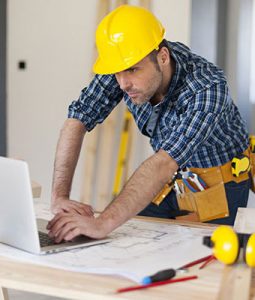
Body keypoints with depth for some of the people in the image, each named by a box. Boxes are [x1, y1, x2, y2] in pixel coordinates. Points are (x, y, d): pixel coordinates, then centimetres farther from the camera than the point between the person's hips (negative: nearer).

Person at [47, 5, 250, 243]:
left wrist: (103, 223, -56)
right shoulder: (124, 65, -20)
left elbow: (164, 164, -46)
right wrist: (59, 196, -30)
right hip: (172, 180, 4)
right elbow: (78, 119, -19)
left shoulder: (207, 88, -36)